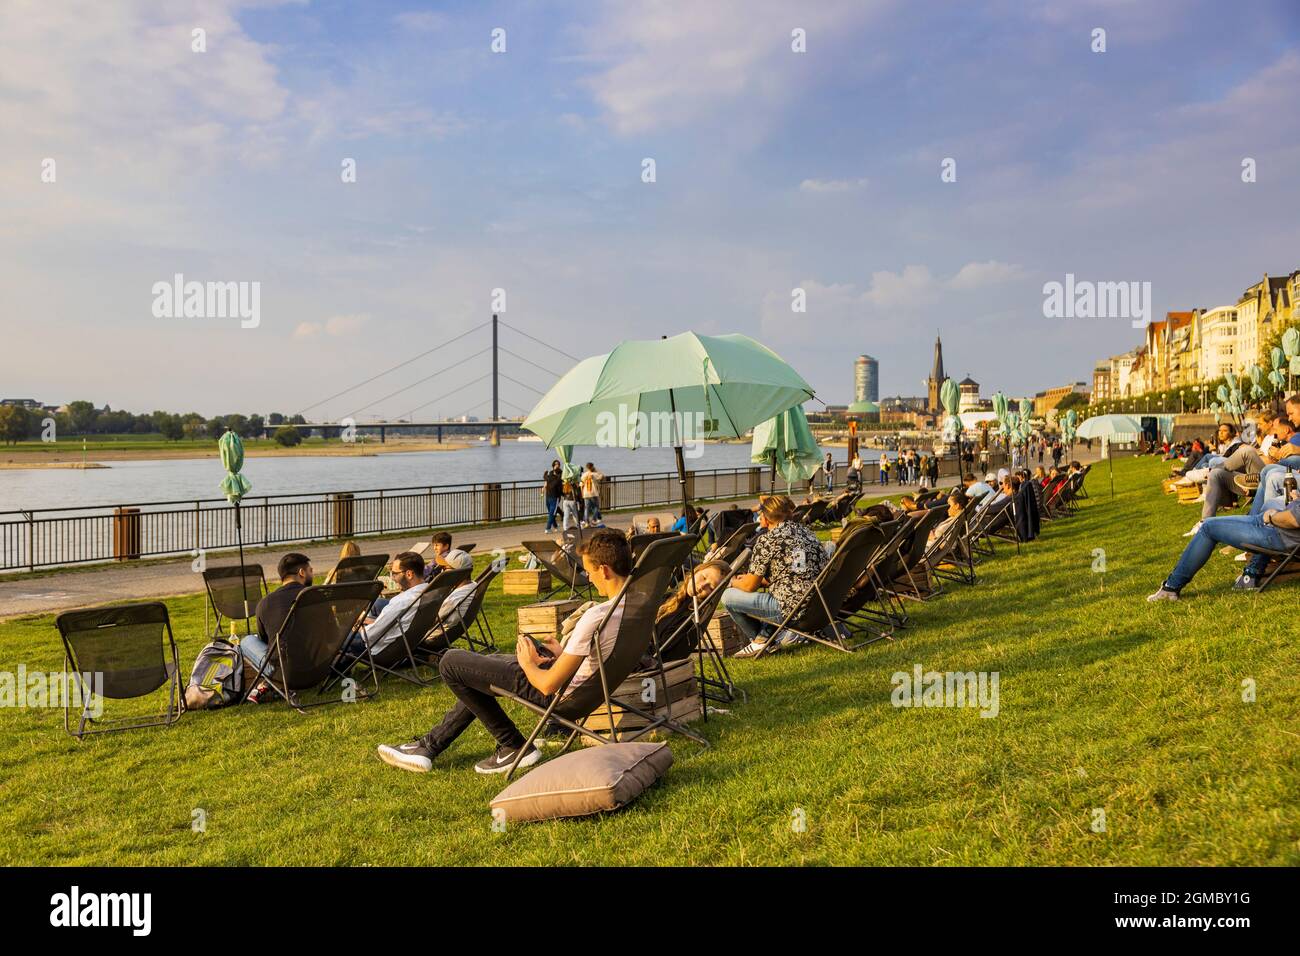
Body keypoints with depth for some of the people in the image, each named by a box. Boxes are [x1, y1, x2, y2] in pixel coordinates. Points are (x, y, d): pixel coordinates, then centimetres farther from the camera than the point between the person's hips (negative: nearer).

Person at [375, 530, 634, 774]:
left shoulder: (596, 616, -31)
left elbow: (549, 685, -25)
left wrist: (528, 664, -5)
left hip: (557, 694, -10)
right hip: (584, 685, 10)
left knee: (451, 662, 0)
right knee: (490, 661, 28)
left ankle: (514, 747, 11)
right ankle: (430, 744, 30)